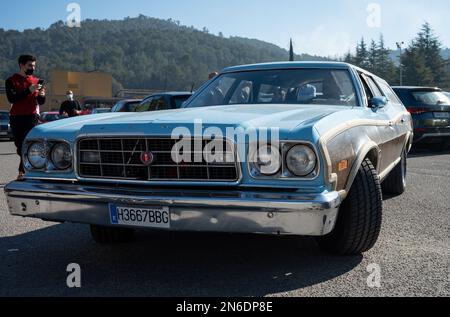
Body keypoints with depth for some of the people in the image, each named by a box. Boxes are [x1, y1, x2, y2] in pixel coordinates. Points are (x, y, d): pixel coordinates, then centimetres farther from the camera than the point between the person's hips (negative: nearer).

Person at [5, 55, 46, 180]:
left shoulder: (36, 81, 10)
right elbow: (11, 99, -12)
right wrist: (29, 90, -21)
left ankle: (23, 171, -9)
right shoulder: (11, 81, 2)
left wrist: (41, 94, -12)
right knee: (20, 145, 7)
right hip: (16, 117, 0)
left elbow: (41, 102, 11)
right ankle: (27, 168, 19)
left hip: (32, 116, 0)